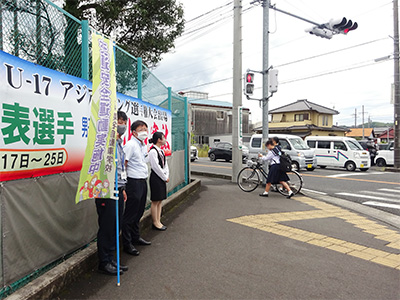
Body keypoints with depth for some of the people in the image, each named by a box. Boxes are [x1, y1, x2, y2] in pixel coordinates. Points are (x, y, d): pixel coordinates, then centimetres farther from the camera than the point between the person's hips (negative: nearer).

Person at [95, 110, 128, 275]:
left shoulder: (119, 143, 16)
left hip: (117, 190, 9)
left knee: (115, 226, 15)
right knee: (107, 227, 1)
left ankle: (110, 258, 28)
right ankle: (104, 262, 17)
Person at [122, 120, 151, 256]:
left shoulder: (144, 146, 15)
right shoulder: (130, 144, -13)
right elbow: (123, 164, -16)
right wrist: (123, 183, -16)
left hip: (143, 182, 9)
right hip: (134, 182, -9)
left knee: (139, 212, 18)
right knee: (130, 214, 0)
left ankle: (136, 237, 33)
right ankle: (126, 243, 11)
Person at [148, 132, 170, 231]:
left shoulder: (161, 151, 13)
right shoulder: (153, 151, -15)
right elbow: (156, 167, -18)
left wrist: (167, 176, 3)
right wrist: (165, 177, -11)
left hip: (162, 178, 9)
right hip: (155, 178, -9)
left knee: (160, 200, 13)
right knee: (155, 201, 0)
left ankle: (158, 221, 21)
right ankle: (155, 223, 10)